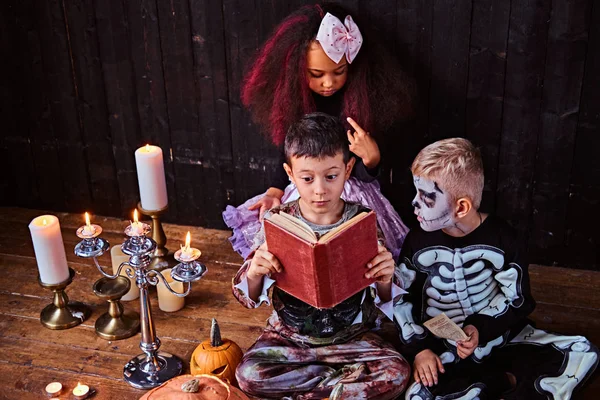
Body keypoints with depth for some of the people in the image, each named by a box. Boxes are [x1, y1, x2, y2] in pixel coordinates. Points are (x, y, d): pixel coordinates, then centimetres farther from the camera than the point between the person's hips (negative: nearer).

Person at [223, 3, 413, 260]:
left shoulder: (365, 97, -12)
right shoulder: (292, 96, -4)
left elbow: (364, 176, -6)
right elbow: (289, 155, 8)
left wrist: (372, 158, -27)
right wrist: (276, 192, -8)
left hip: (352, 195, -3)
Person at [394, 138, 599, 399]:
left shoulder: (501, 238, -10)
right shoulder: (419, 242, -8)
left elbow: (518, 301, -4)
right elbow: (401, 300, 0)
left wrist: (481, 329, -20)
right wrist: (418, 348, -11)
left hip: (500, 336, 1)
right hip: (445, 348, -1)